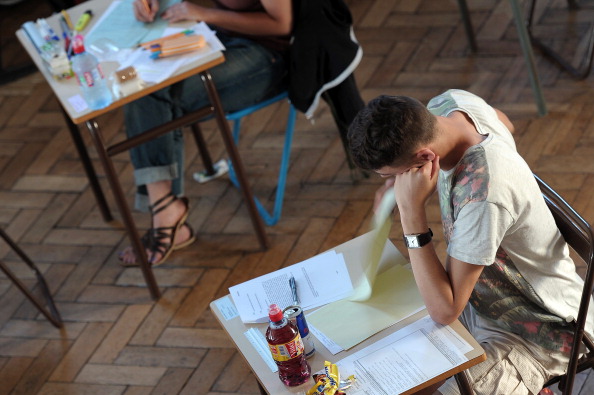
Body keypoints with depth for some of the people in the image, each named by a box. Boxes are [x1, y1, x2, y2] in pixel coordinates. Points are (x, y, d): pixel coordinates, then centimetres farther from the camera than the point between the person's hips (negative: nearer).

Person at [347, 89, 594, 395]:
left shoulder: (483, 197, -39)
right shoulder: (447, 104, -16)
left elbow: (444, 310, -31)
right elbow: (504, 123, 11)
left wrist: (411, 209, -36)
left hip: (533, 332, -8)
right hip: (478, 292, 8)